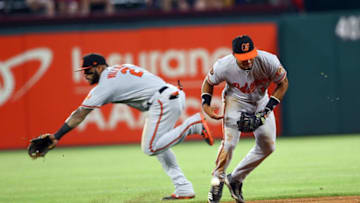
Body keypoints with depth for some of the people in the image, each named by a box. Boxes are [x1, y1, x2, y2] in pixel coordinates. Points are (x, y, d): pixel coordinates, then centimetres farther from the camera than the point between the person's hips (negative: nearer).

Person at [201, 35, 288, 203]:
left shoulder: (268, 61, -31)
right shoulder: (224, 66, -30)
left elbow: (283, 83, -14)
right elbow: (208, 82, -8)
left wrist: (268, 109, -22)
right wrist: (206, 104, -24)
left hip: (261, 101, 3)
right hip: (236, 100, -3)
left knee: (268, 146, 3)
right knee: (229, 142, -21)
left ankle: (236, 178, 17)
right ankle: (217, 181, -1)